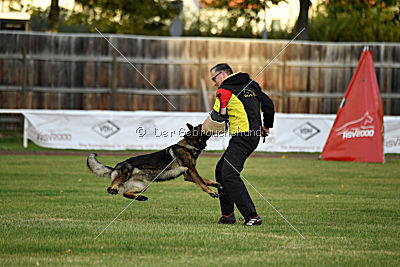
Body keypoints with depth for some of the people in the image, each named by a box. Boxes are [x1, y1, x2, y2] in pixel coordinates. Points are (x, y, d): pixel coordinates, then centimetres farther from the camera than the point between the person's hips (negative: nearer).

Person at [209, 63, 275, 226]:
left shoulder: (224, 91, -6)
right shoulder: (251, 85, 18)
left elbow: (217, 116, -1)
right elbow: (268, 104, 21)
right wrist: (267, 126, 32)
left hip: (243, 136, -10)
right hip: (254, 135, 10)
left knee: (229, 174, -16)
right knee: (221, 170, 17)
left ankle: (252, 216, -23)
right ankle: (227, 215, 17)